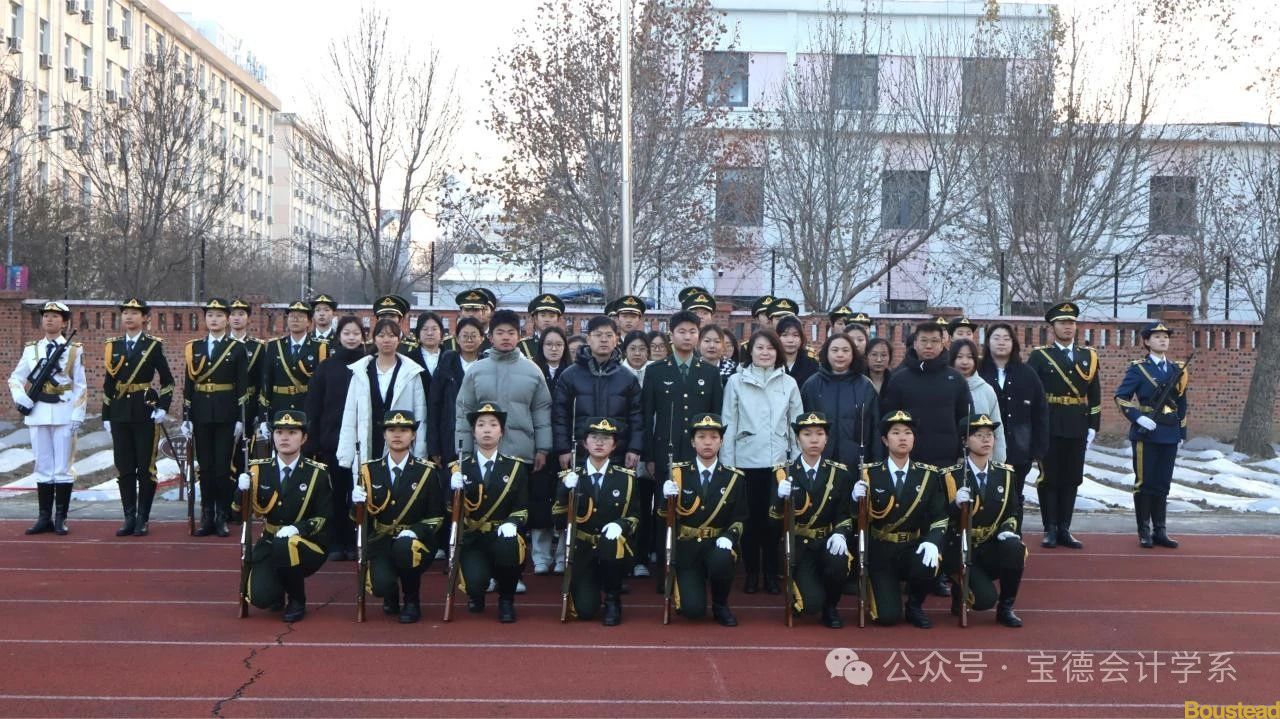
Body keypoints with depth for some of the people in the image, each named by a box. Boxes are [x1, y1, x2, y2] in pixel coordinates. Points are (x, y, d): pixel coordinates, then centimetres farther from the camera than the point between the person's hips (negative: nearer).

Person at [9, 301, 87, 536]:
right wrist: (21, 397, -4)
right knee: (43, 468, 6)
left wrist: (78, 415, -8)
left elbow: (81, 387, 0)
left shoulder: (74, 350, 3)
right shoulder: (31, 349, 11)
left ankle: (61, 519, 5)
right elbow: (14, 379, 15)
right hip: (38, 414, 3)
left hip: (64, 414, -3)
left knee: (62, 468, -1)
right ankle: (45, 518, 12)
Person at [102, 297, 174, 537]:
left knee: (146, 467, 0)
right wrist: (106, 416, 8)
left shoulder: (154, 345, 0)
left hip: (146, 413, -3)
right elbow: (108, 383, 11)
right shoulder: (113, 346, 10)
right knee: (124, 468, 5)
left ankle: (143, 519, 8)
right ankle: (129, 518, 13)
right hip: (120, 414, 3)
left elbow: (167, 380, 2)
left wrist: (163, 407, -8)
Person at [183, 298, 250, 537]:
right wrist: (186, 417, 2)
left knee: (223, 466, -2)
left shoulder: (237, 349, 1)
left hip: (226, 416, -3)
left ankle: (222, 517, 7)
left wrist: (241, 419, -7)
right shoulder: (194, 347, 9)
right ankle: (207, 517, 14)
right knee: (205, 467, 6)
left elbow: (243, 387, -1)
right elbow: (188, 385, 8)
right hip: (201, 415, 3)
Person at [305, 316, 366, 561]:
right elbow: (314, 407, 4)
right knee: (335, 492, 5)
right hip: (332, 440, 1)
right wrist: (312, 443, -1)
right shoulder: (326, 367, 6)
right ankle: (335, 543, 14)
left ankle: (355, 543, 13)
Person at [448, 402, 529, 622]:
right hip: (471, 540, 0)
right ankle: (476, 594, 15)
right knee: (475, 581, -28)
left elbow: (522, 509, 2)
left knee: (508, 548, -36)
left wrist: (512, 523, -20)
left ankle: (506, 600, -6)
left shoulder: (515, 467, 6)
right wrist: (455, 491, -18)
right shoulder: (460, 467, 6)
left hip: (502, 537, 0)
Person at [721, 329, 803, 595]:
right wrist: (726, 463, -1)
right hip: (746, 461, -1)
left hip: (778, 461, 1)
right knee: (750, 516, 4)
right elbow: (729, 424, 2)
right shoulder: (736, 381, 2)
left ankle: (771, 574, 16)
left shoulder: (789, 383, 6)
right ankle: (751, 573, 16)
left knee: (775, 517, 3)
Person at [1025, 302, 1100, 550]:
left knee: (1071, 480, 6)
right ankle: (1050, 530, 8)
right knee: (1048, 479, 1)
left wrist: (1093, 427, 5)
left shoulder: (1089, 356, 11)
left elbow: (1095, 395, 11)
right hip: (1049, 428, -3)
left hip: (1077, 429, 3)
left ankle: (1064, 529, 14)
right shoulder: (1039, 356, 0)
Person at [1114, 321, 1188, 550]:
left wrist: (1182, 432, 14)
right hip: (1146, 432, -5)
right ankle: (1144, 531, 6)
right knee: (1144, 482, 0)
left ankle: (1160, 530, 15)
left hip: (1169, 434, 5)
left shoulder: (1177, 370, 12)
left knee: (1163, 483, 8)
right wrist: (1138, 417, -17)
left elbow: (1182, 404, 16)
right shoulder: (1138, 368, -3)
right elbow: (1121, 397, -7)